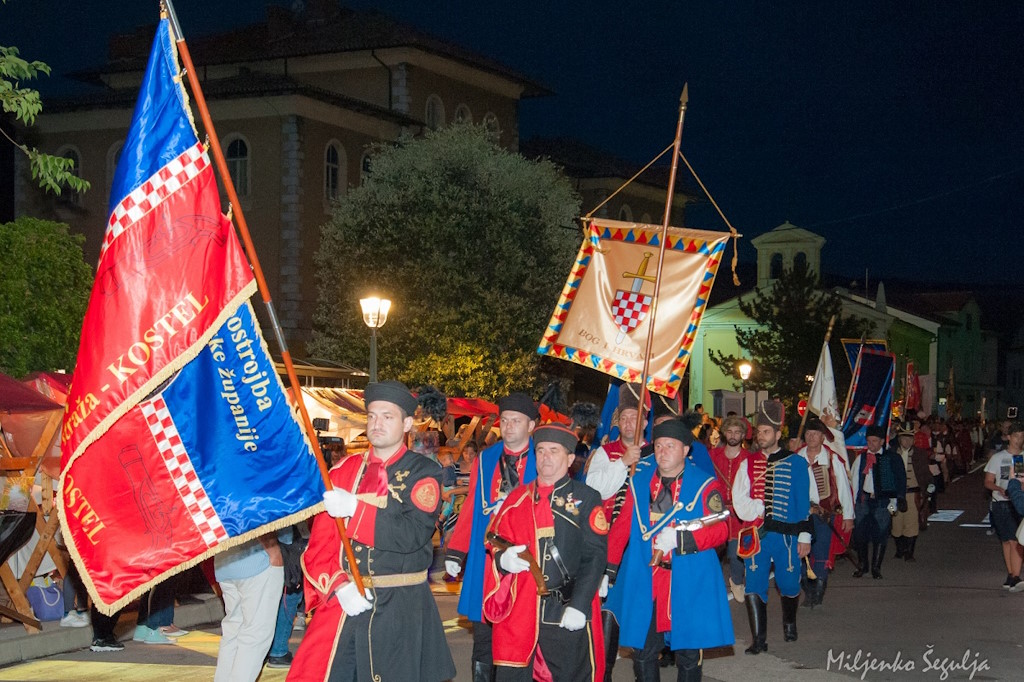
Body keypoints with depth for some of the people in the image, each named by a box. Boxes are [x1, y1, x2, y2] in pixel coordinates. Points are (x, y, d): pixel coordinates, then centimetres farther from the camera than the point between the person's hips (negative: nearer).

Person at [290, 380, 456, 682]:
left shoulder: (424, 472, -1)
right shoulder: (345, 470, 9)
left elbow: (414, 534, -17)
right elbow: (320, 542, 4)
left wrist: (354, 509, -22)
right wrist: (340, 585, -13)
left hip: (401, 610, -3)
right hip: (342, 600, 3)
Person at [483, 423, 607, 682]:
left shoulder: (586, 498, 1)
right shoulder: (517, 498, 12)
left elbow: (595, 556, -5)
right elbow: (495, 542, 15)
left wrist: (579, 606, -14)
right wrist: (504, 558, -10)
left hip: (566, 613, -3)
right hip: (518, 611, 3)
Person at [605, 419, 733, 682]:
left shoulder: (705, 485, -2)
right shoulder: (639, 481, 5)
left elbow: (720, 530, -10)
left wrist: (679, 538, -22)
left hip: (689, 584, -2)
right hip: (644, 582, 2)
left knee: (689, 655, 6)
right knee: (643, 652, 6)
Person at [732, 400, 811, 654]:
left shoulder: (795, 463, 1)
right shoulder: (748, 464, 8)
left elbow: (804, 502, 0)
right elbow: (739, 500, 5)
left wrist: (804, 535, -3)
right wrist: (754, 511, -13)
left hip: (787, 534, -2)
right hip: (756, 534, 2)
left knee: (788, 584, 7)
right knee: (754, 586, -4)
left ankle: (789, 624, 35)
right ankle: (759, 640, 1)